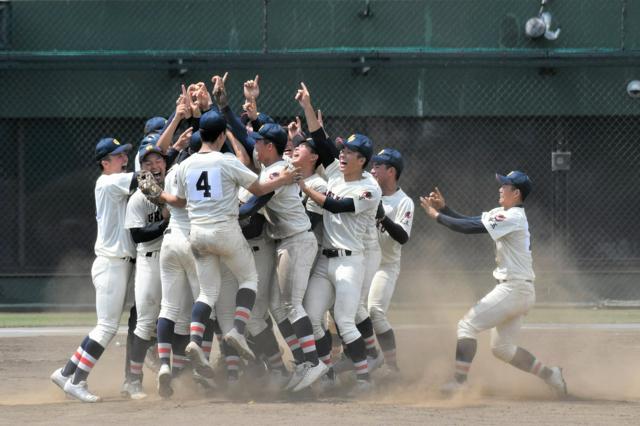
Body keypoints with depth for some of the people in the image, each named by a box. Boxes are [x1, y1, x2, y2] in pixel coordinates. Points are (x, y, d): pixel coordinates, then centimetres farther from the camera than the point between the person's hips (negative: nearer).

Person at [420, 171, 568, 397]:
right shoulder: (502, 213, 14)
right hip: (518, 291, 10)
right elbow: (470, 223, 15)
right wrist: (444, 208, 4)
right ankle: (550, 375, 21)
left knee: (467, 325, -12)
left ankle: (459, 382, -17)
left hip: (514, 290, -10)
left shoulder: (514, 217, -16)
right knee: (502, 348, 16)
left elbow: (471, 228, -20)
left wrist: (437, 216, -13)